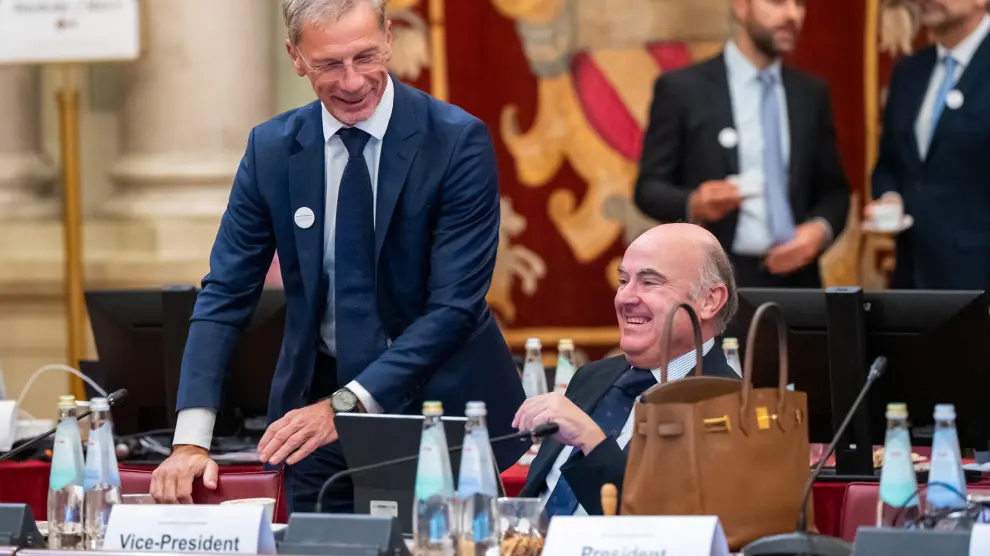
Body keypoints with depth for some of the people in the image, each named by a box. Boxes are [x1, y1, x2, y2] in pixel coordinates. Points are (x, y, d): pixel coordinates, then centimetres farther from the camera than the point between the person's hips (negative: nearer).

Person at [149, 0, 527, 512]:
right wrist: (191, 440, -15)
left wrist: (346, 405, -28)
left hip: (441, 401, -3)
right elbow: (225, 296, -2)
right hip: (317, 407, 3)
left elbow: (454, 306, -18)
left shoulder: (458, 142, -14)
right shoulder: (272, 149, -2)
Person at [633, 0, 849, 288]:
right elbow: (648, 187, -1)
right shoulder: (682, 88, -1)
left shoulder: (811, 94, 12)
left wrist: (821, 229, -7)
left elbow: (833, 190, 15)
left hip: (794, 280, 4)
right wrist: (694, 205, -22)